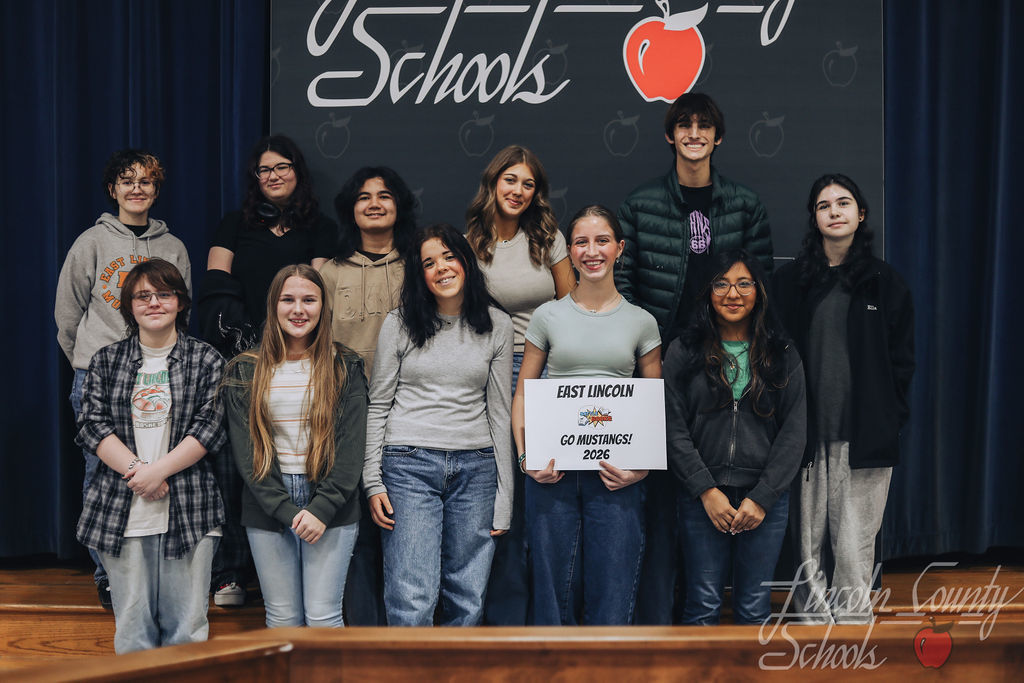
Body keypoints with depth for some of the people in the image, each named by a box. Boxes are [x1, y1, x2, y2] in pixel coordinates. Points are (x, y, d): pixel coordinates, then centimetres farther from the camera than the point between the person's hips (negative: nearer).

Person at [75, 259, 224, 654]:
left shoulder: (205, 360, 7)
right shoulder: (106, 362, 12)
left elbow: (211, 426, -2)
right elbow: (92, 425, 3)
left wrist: (159, 470, -13)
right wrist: (135, 470, -12)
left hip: (189, 509, -1)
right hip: (122, 511, 2)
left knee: (187, 629, 1)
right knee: (131, 628, 5)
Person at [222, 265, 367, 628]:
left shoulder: (345, 367, 5)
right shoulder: (244, 371, 6)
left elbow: (352, 444, -2)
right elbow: (245, 449, 0)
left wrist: (322, 508, -13)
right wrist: (287, 510, -10)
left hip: (331, 508, -1)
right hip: (267, 511, 1)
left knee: (323, 618, -3)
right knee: (282, 619, 4)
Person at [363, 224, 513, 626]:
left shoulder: (497, 326, 8)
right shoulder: (399, 324, 5)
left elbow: (499, 412, 9)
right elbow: (378, 406, 8)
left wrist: (504, 497, 6)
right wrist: (373, 482, 0)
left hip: (475, 468, 2)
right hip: (409, 465, -2)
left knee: (467, 603, 5)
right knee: (411, 603, -11)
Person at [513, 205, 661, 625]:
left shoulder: (641, 322, 9)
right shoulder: (548, 316, 8)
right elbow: (522, 395, 9)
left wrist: (643, 464, -5)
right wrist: (525, 456, -5)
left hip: (617, 474, 0)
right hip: (552, 470, 0)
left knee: (612, 603, -1)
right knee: (553, 594, 4)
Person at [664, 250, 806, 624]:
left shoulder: (783, 356, 7)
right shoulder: (684, 352, 5)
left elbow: (793, 432, 3)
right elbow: (674, 429, 0)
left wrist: (761, 498, -6)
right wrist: (707, 491, -9)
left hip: (766, 499, 1)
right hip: (701, 498, -1)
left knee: (755, 608, 4)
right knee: (703, 606, 0)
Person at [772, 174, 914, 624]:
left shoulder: (885, 283, 9)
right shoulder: (789, 282, 9)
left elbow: (901, 361, 9)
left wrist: (890, 419, -1)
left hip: (865, 436, -1)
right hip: (806, 435, 1)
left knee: (855, 549, -3)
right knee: (807, 545, 3)